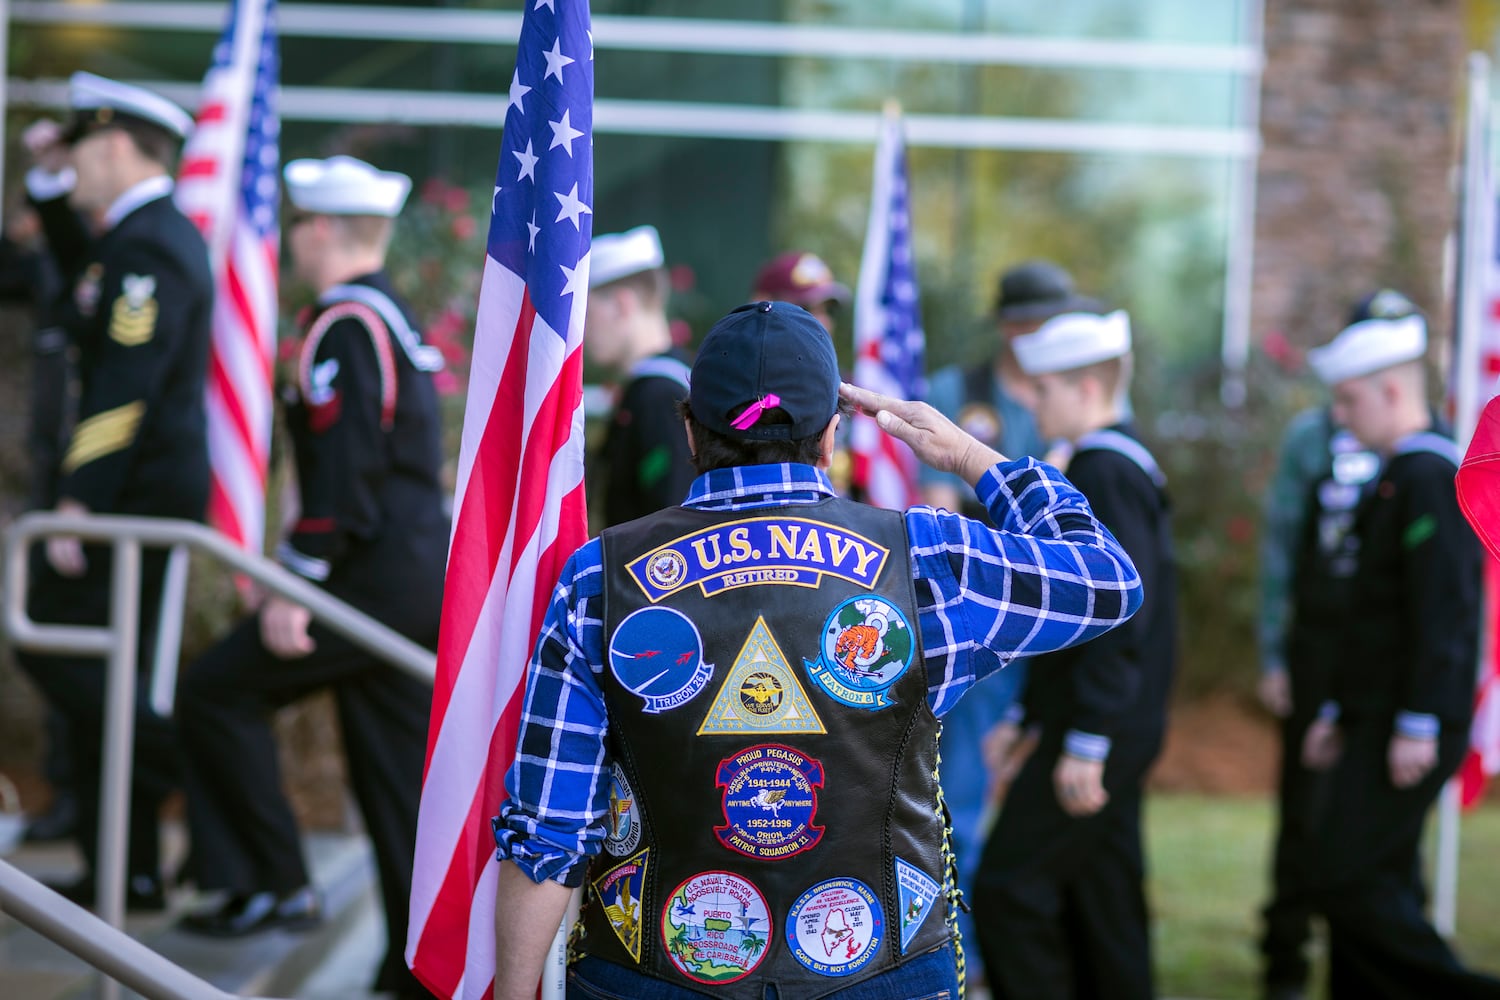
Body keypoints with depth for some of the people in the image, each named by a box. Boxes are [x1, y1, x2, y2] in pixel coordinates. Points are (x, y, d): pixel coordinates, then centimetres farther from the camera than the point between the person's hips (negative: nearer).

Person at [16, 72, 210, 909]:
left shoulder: (149, 246, -16)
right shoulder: (162, 232, 15)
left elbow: (126, 387, -23)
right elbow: (86, 280, 33)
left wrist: (77, 504, -23)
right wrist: (51, 180, 22)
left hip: (137, 490, -10)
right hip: (162, 487, 10)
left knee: (55, 649, -6)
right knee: (105, 670, 11)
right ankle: (127, 869, 12)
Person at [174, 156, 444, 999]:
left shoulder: (348, 326, -13)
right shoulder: (396, 317, 17)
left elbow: (345, 474, -21)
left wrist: (293, 589, -20)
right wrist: (303, 569, 25)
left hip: (376, 576, -9)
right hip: (423, 573, 9)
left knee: (219, 693, -2)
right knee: (397, 766, 9)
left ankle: (274, 884, 0)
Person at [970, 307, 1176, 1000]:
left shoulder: (1108, 475, -15)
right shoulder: (1107, 468, 16)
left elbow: (1118, 618, -22)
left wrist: (1084, 743, -23)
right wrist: (1031, 721, 23)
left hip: (1096, 734, -10)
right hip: (1108, 737, 10)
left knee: (1007, 890, -9)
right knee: (1099, 900, 12)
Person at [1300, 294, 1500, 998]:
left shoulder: (1430, 477, -14)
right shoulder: (1397, 477, 18)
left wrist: (1418, 726, -23)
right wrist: (1337, 712, 23)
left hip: (1412, 728, -10)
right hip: (1376, 719, 10)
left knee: (1348, 878, -12)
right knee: (1375, 886, 9)